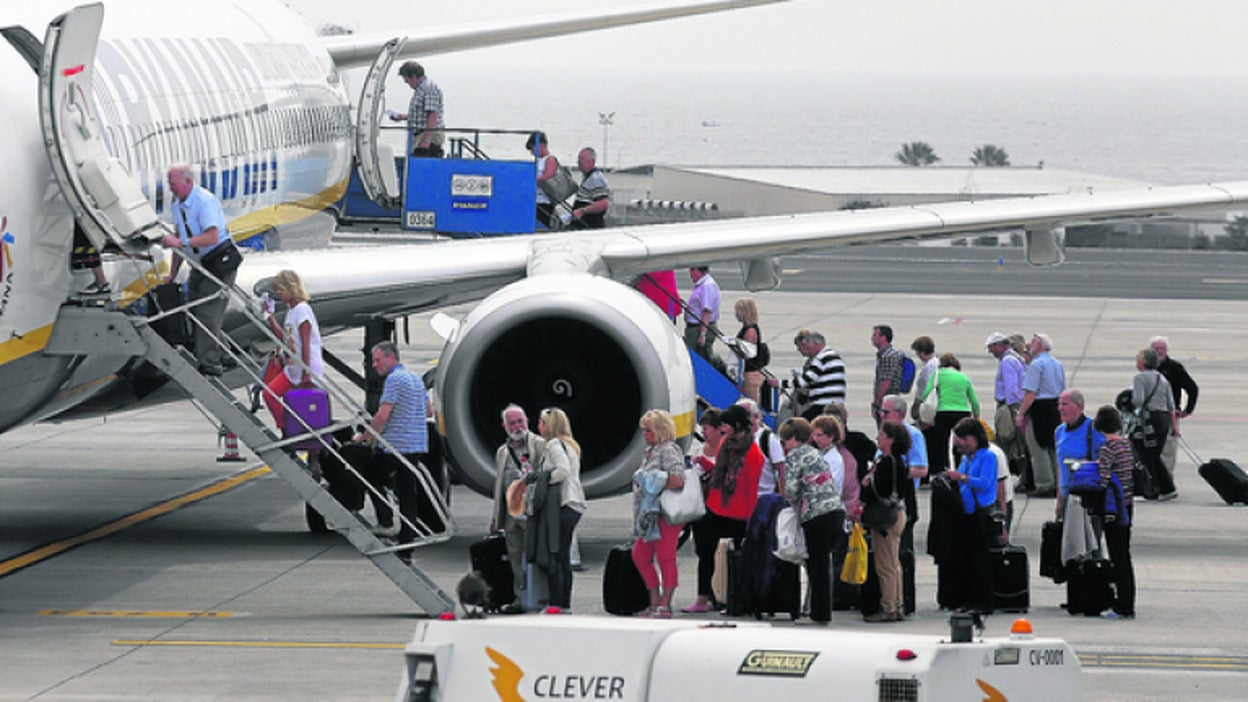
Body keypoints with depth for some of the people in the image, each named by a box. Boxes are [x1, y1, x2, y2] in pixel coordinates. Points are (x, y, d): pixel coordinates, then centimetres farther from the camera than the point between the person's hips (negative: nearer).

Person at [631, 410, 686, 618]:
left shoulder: (668, 450, -10)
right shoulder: (649, 451, 19)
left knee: (665, 558, -7)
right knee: (640, 555, 9)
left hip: (666, 514, -10)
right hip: (650, 515, 10)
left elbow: (678, 480, -20)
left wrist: (653, 485, -17)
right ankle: (655, 601, 15)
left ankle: (665, 605, -5)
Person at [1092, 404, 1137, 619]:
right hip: (1127, 505, 8)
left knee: (1118, 557, -3)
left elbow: (1103, 481, -20)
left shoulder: (1107, 449, -17)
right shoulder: (1128, 445, 7)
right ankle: (1127, 605, 19)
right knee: (1124, 555, 14)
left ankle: (1123, 607, -1)